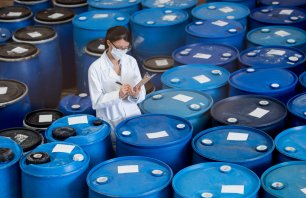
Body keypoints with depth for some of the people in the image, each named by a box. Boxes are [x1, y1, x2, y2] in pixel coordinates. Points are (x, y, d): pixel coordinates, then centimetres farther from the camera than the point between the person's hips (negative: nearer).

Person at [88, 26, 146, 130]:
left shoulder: (131, 61, 2)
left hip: (133, 115, 4)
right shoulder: (96, 68, -11)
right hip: (110, 121, -4)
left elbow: (142, 95, 3)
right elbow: (96, 102, -12)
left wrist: (136, 95, -20)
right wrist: (118, 95, -26)